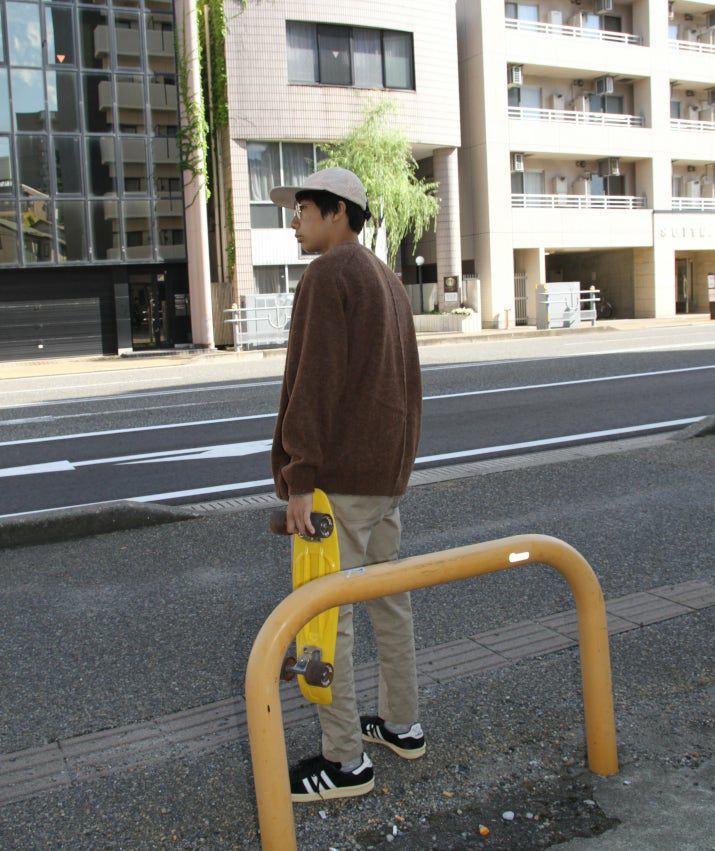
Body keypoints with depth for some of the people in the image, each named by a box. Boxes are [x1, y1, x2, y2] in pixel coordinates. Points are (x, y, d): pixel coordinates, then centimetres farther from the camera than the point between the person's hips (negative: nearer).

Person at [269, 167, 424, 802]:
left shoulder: (328, 275, -13)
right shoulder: (389, 281, 17)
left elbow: (314, 382, -20)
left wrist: (298, 477, -20)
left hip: (339, 474, -10)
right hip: (388, 472, 10)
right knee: (389, 597, 17)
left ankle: (345, 760, 5)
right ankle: (401, 723, 30)